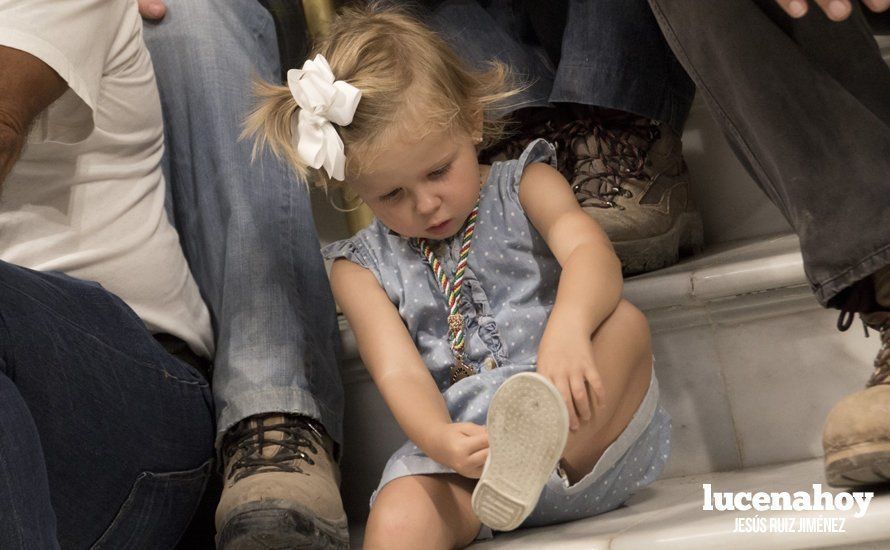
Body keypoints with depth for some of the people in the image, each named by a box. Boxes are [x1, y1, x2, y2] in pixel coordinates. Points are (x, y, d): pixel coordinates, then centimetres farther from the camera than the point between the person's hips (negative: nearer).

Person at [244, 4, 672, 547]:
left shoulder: (523, 188, 8)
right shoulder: (364, 268, 11)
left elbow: (590, 251, -13)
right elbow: (400, 371, -3)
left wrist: (568, 330, -39)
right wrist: (439, 440, -29)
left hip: (588, 432, 0)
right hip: (461, 449, 0)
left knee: (625, 322, -27)